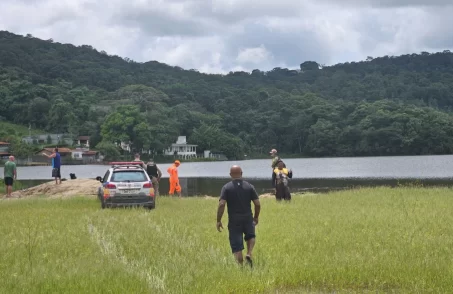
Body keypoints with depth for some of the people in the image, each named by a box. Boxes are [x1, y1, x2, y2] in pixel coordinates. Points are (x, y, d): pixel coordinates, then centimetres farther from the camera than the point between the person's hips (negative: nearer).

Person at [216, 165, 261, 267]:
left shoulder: (226, 187, -5)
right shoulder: (249, 186, 1)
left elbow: (221, 204, -14)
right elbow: (257, 204, 0)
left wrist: (218, 220, -6)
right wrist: (256, 217, 16)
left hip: (234, 221, -2)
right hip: (248, 219, 2)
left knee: (236, 247, 5)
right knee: (250, 236, 27)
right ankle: (249, 254, 4)